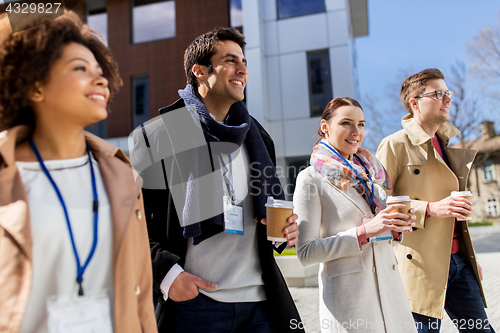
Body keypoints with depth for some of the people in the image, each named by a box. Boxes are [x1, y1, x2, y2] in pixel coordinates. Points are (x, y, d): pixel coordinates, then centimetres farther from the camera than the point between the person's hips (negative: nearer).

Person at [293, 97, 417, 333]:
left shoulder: (369, 170, 10)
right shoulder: (311, 178, -8)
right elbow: (306, 253, -13)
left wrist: (396, 229, -3)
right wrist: (364, 231, -19)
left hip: (389, 286, 6)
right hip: (347, 294, -6)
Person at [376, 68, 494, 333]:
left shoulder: (448, 146, 17)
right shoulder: (395, 145, -8)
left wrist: (470, 257, 22)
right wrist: (430, 209, -22)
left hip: (458, 260, 8)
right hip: (421, 263, -7)